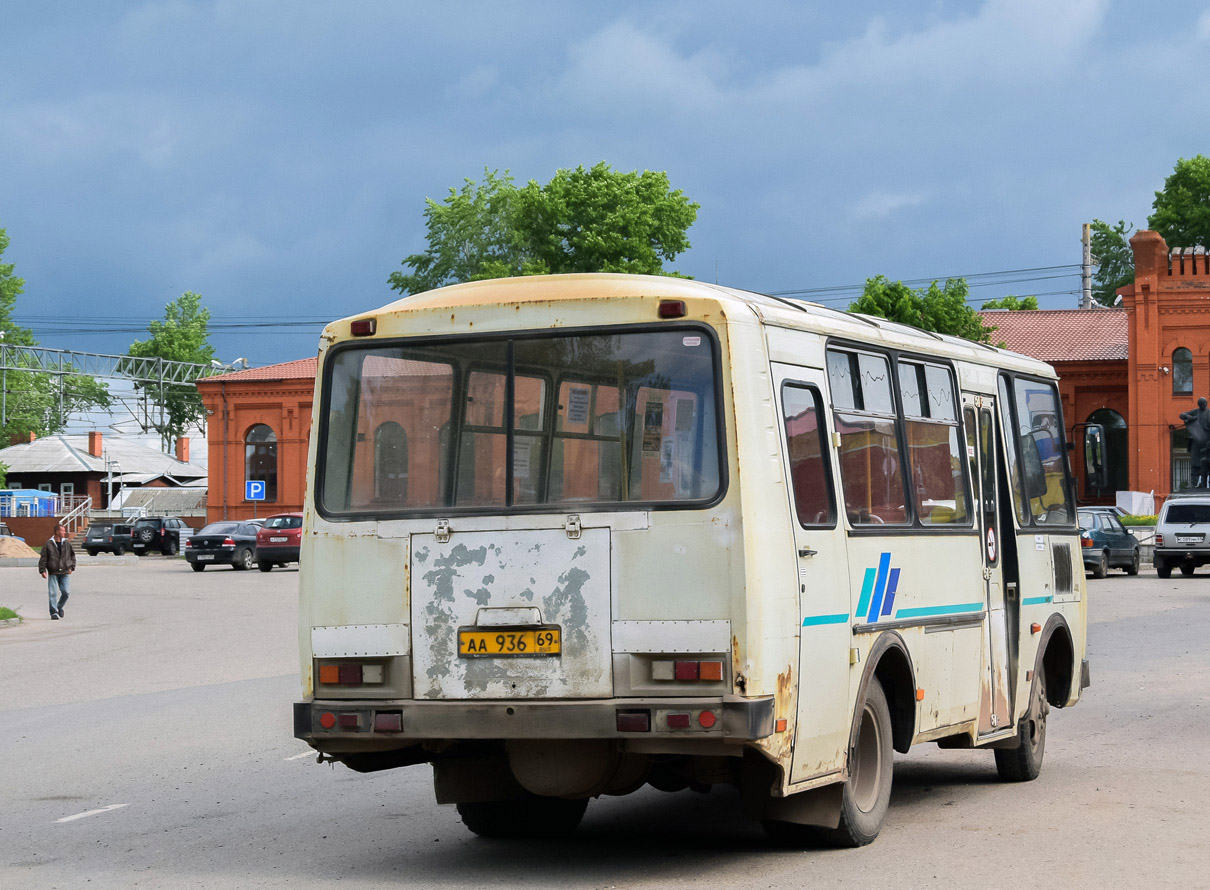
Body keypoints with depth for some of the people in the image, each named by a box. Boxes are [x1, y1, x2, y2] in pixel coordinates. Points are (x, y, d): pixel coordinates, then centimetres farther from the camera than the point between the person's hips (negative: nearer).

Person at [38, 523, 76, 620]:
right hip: (53, 573, -3)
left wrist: (71, 567, 10)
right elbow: (43, 559, 0)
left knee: (65, 592, -3)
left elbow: (72, 555, 20)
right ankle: (54, 612, -2)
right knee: (53, 593, -8)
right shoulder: (48, 544, -2)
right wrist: (42, 570, -8)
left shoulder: (67, 543, 8)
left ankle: (59, 607, 22)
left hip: (65, 573, 3)